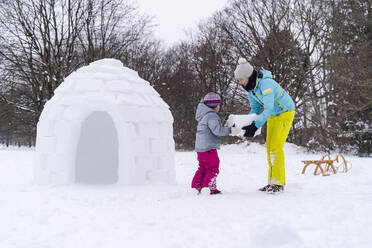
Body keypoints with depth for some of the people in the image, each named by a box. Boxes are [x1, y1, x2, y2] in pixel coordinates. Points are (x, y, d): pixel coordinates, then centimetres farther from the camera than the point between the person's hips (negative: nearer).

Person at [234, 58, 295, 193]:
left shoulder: (265, 83, -30)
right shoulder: (250, 87, -2)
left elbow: (268, 109, -35)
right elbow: (255, 109, 5)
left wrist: (255, 126, -38)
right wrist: (248, 123, -11)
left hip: (285, 112, -8)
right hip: (273, 115, 8)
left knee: (275, 146, -14)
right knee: (269, 147, 4)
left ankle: (279, 183, -8)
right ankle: (272, 182, 10)